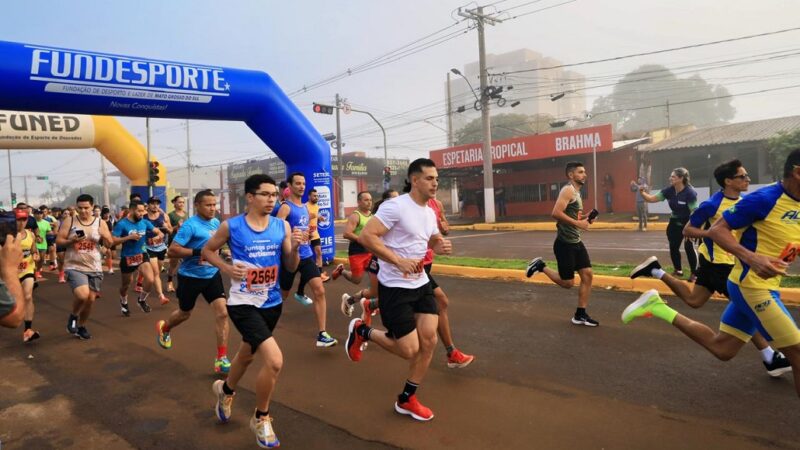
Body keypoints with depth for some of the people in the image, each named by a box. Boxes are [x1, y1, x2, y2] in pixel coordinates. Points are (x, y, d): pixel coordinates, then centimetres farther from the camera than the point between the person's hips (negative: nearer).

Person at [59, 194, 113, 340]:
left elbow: (110, 244, 2)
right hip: (75, 266, -3)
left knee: (91, 299, 8)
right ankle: (73, 316, 10)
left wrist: (104, 236, -18)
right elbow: (58, 241, -2)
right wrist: (72, 241, -20)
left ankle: (82, 326, 31)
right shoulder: (69, 222, -3)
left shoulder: (100, 222, 1)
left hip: (94, 267, 3)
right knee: (82, 295, -23)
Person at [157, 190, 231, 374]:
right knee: (185, 313, 18)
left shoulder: (216, 222, 1)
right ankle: (164, 328, 54)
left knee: (222, 313, -9)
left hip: (212, 275, 5)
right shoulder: (190, 225, -20)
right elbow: (172, 250, -24)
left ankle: (221, 359, -2)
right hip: (190, 276, -5)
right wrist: (197, 252, -30)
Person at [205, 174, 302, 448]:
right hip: (243, 303, -5)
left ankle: (225, 390, 60)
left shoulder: (282, 226, -3)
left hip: (272, 303, 5)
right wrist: (227, 268, -13)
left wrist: (295, 248, -19)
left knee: (248, 353, 27)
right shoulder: (231, 226, -10)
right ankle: (261, 419, 8)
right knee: (274, 360, -19)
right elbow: (207, 251, 5)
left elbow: (290, 267, 1)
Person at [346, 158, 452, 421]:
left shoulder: (429, 212, 9)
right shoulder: (396, 206, -18)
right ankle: (362, 331, 22)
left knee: (429, 340, 1)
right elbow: (366, 237, -23)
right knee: (410, 350, -4)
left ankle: (406, 400, 19)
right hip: (395, 287, -8)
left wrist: (440, 247, 1)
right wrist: (399, 261, -26)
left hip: (421, 284, 8)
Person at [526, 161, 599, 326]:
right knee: (567, 283, -2)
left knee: (587, 275, 5)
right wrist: (578, 223, -25)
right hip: (564, 243, -9)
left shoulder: (576, 192, 17)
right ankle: (540, 266, 18)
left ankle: (580, 315, 13)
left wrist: (585, 218, 8)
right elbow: (556, 213, -27)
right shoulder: (568, 190, -15)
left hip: (576, 242, 9)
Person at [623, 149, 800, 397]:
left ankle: (658, 308, 19)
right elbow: (716, 230, -18)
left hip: (761, 287, 9)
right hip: (752, 286, -9)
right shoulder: (766, 198, -18)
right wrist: (751, 258, -31)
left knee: (720, 348, 15)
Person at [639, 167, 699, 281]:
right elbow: (651, 199, -7)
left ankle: (694, 273, 2)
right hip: (675, 222, 6)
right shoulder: (669, 190, -9)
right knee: (673, 246, 10)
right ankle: (678, 270, 29)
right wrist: (642, 192, -25)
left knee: (689, 247, -13)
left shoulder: (690, 192, -25)